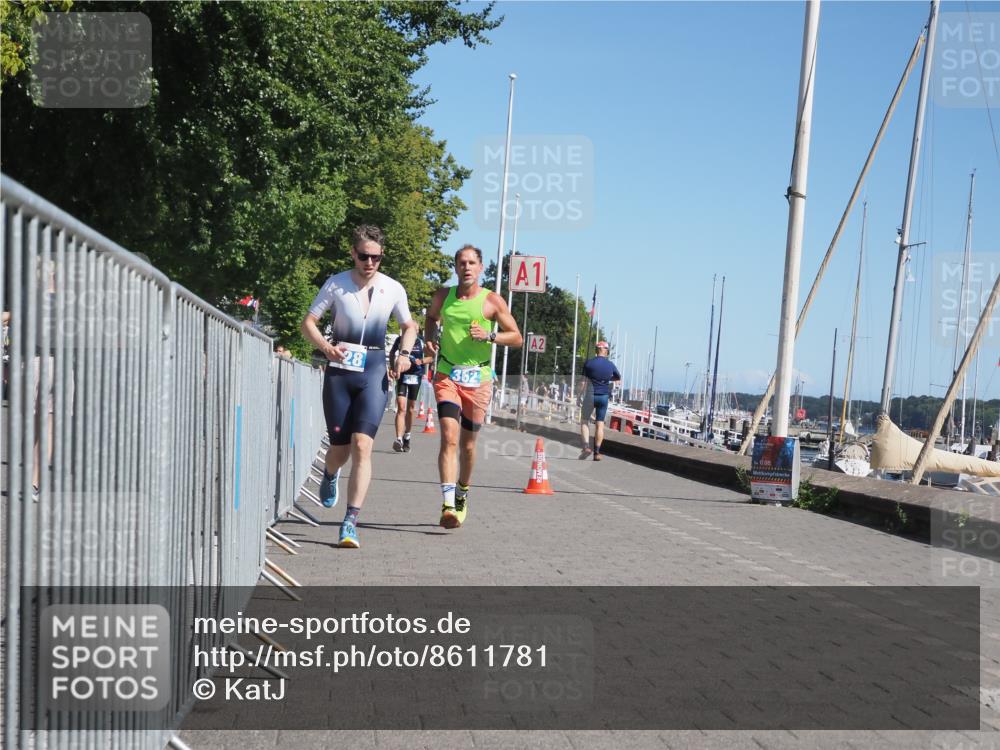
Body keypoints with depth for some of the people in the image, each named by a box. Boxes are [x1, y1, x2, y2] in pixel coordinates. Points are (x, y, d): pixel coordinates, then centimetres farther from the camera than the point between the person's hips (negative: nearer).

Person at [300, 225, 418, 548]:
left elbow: (409, 327, 17)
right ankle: (330, 476, 45)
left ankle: (351, 522, -13)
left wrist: (405, 354, -2)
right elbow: (308, 322, 3)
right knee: (340, 447, 6)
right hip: (339, 372, 0)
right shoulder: (336, 284, -1)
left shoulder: (393, 289, 3)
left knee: (362, 445, -15)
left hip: (373, 374, 0)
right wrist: (326, 347, -16)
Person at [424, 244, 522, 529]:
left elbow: (517, 338, 1)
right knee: (449, 438, -18)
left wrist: (489, 336, -15)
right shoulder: (443, 295, 4)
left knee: (467, 444, 11)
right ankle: (448, 504, -25)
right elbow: (431, 317, 26)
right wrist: (429, 338, 6)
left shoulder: (492, 301, -2)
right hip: (447, 375, 0)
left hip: (478, 378, 0)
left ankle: (462, 497, 35)